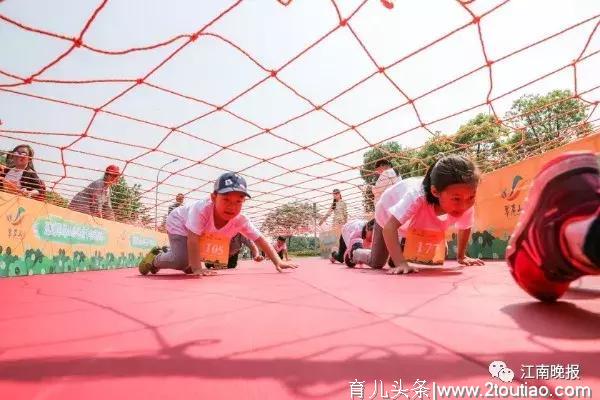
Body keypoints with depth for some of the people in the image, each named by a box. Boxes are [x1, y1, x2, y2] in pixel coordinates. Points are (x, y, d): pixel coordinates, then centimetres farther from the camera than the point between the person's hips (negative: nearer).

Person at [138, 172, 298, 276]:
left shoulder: (240, 221, -30)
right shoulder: (202, 208, -44)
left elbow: (260, 240, -27)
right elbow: (193, 239, -41)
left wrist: (278, 262, -36)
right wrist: (197, 268, -44)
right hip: (179, 222, -5)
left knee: (189, 265, 10)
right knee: (182, 260, -22)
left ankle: (166, 254, 36)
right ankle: (154, 259, 7)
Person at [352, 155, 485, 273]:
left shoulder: (466, 205, -30)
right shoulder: (418, 197, -48)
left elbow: (465, 228, -8)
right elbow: (389, 227, -48)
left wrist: (461, 256, -1)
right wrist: (401, 263, -54)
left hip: (416, 222, 5)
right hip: (388, 212, -4)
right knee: (376, 263, 1)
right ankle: (354, 253, 33)